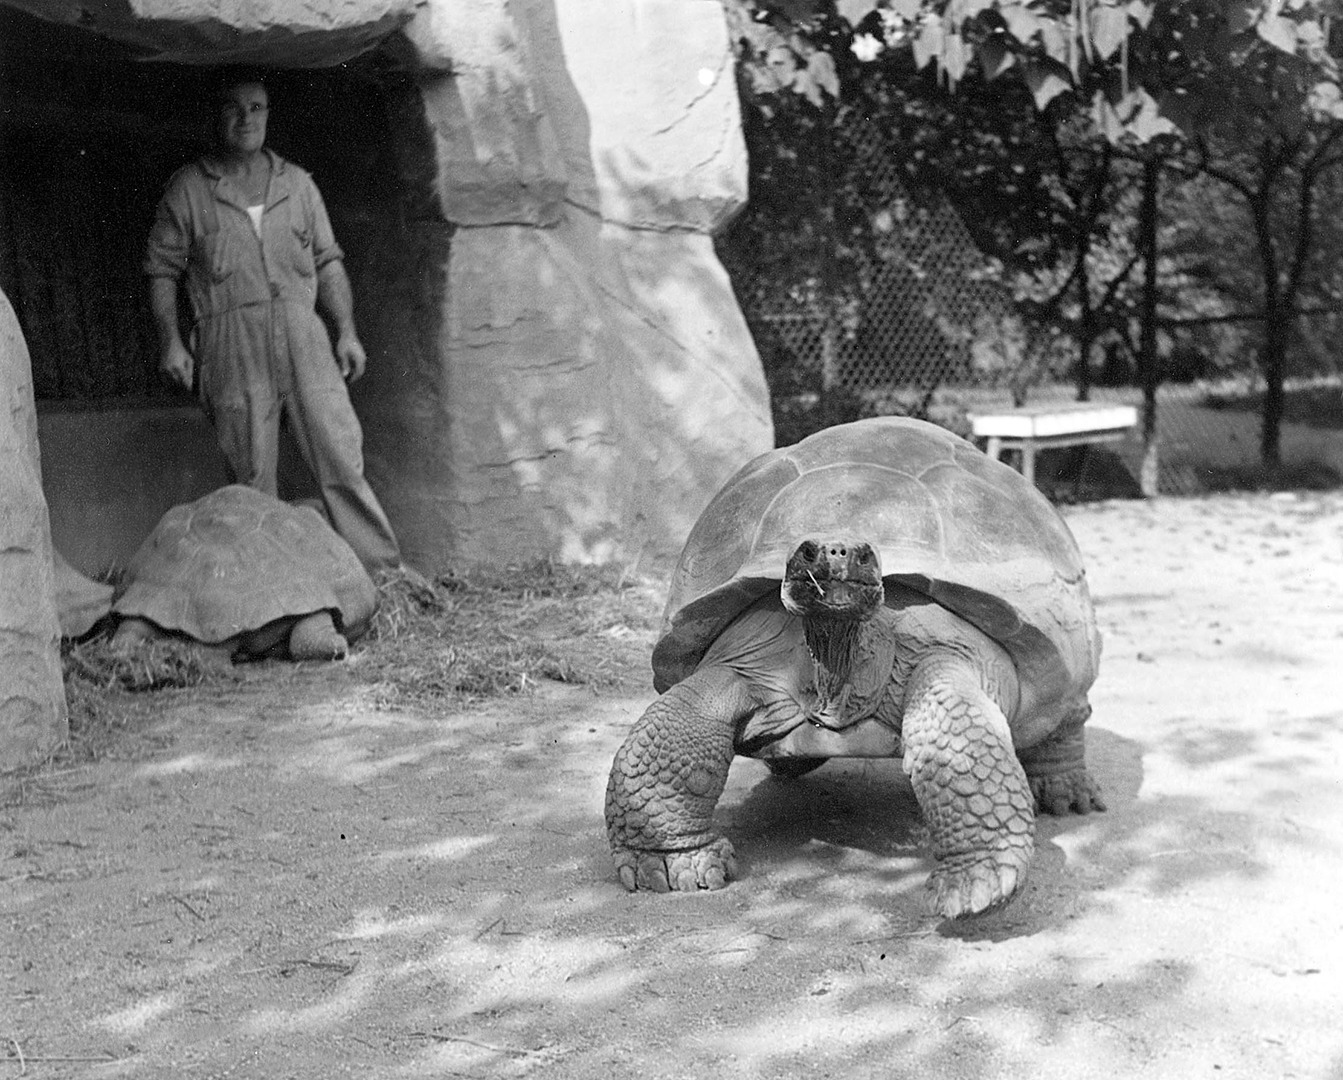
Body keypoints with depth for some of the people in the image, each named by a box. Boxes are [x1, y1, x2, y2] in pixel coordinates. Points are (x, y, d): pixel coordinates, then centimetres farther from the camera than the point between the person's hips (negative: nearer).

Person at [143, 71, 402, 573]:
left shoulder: (296, 182, 18)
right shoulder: (188, 187, 10)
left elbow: (327, 262, 18)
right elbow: (162, 268, 9)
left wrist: (347, 331, 8)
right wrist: (170, 341, -1)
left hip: (303, 335, 2)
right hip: (231, 345, -1)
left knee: (342, 458, -8)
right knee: (252, 476, -3)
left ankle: (383, 573, -8)